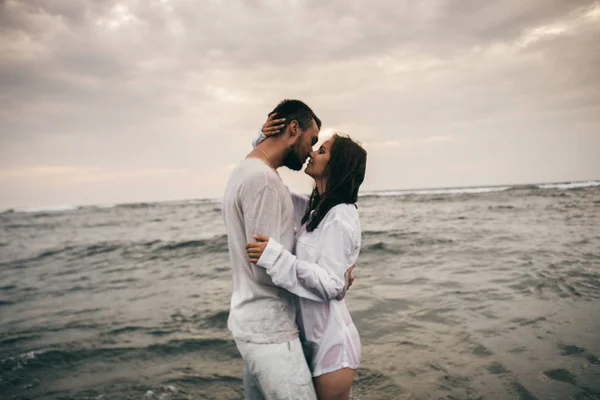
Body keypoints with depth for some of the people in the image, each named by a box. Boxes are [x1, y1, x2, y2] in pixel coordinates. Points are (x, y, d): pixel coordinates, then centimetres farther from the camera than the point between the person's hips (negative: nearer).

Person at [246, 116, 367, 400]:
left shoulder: (341, 218, -21)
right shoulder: (313, 209, 5)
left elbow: (330, 285, -26)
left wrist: (275, 256, -32)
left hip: (332, 342, -8)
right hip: (313, 336, 8)